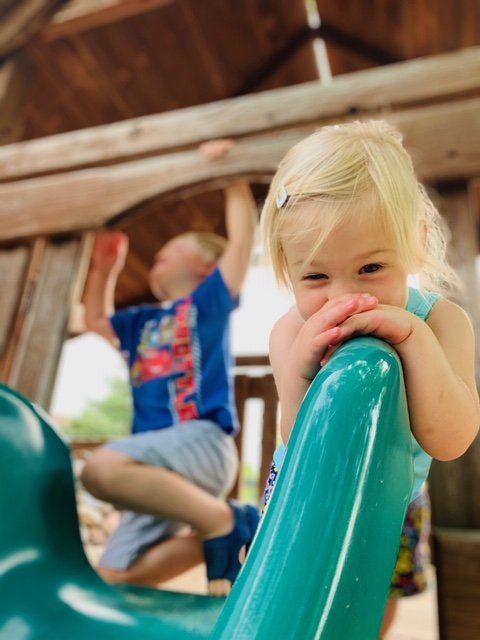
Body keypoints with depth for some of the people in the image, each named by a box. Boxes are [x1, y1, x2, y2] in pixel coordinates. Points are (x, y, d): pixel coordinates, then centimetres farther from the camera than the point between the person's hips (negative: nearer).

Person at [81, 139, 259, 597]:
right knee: (113, 579, -2)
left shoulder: (210, 299, 8)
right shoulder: (143, 320, 26)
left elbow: (243, 235, 1)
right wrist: (105, 268, 28)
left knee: (102, 467, -34)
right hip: (160, 468, 7)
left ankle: (223, 521, -19)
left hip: (201, 441, -7)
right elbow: (95, 321, 37)